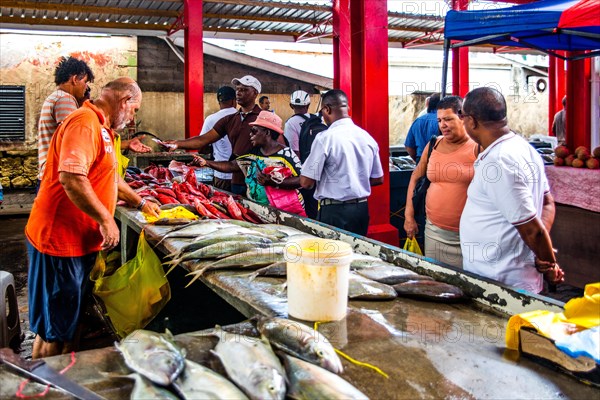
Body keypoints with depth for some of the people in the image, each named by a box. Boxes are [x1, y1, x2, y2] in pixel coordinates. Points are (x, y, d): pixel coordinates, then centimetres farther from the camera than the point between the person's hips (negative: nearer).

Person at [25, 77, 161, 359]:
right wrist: (105, 219, -23)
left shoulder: (102, 128, 17)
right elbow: (71, 178, -31)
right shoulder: (85, 123, -18)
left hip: (82, 241, 11)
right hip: (60, 240, -11)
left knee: (69, 323, 21)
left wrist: (140, 203, 30)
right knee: (53, 331, 3)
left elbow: (108, 178, 29)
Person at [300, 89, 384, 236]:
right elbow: (378, 179, 13)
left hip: (335, 211, -6)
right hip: (362, 208, 6)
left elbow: (306, 182, -12)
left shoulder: (325, 138, -13)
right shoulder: (367, 137, 5)